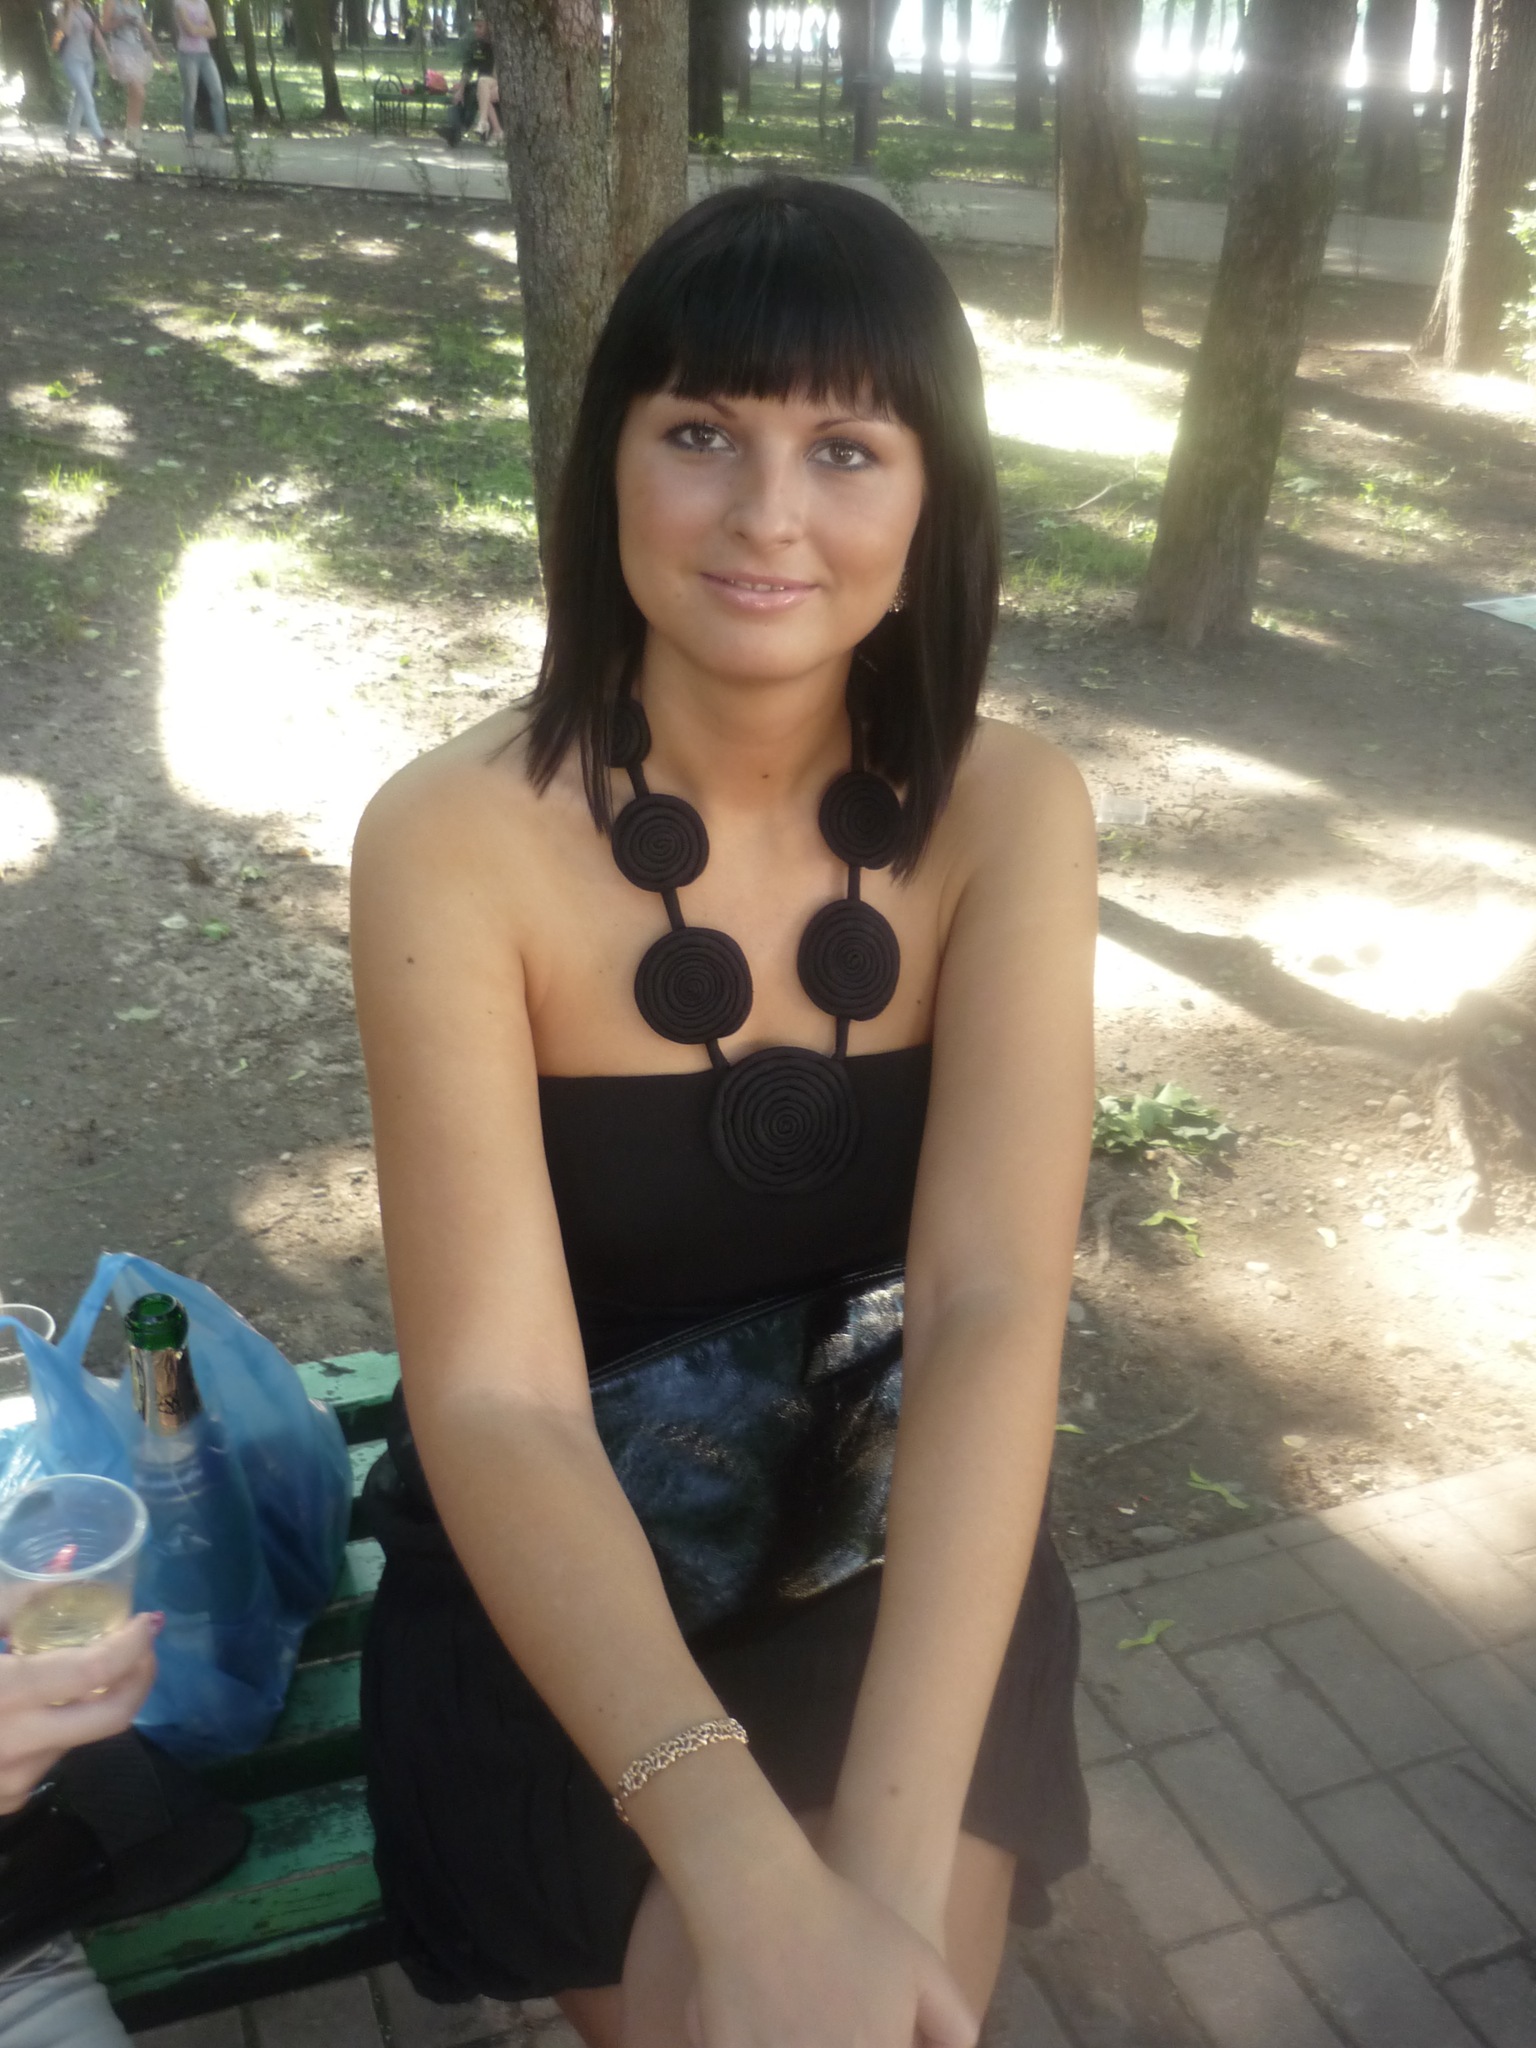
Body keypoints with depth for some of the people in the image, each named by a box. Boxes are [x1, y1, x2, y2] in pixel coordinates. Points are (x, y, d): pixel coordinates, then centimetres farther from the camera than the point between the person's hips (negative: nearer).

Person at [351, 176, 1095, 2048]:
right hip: (558, 1577, -1)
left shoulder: (1002, 813, -14)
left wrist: (893, 1857, -33)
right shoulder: (457, 839, -20)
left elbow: (996, 1311, -23)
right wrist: (747, 1866, -36)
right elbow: (497, 1395, -25)